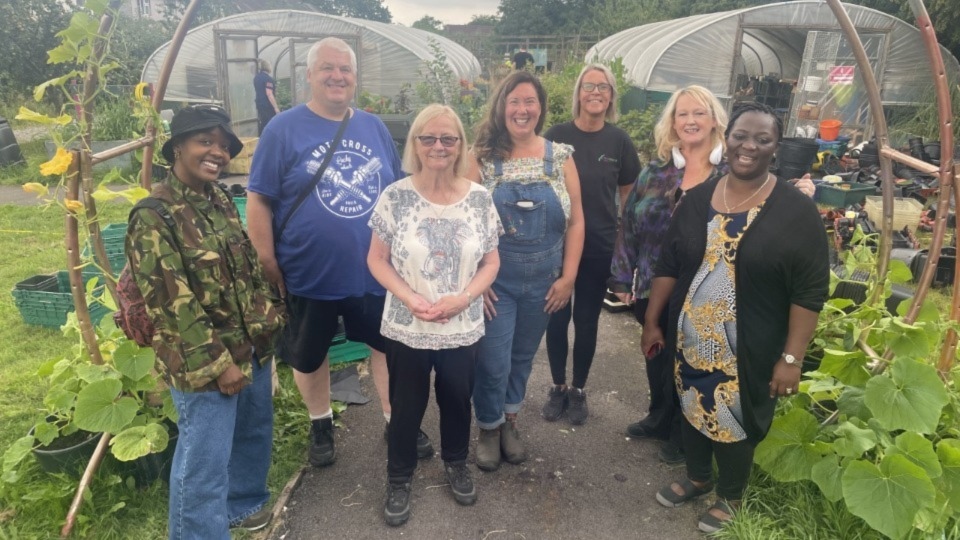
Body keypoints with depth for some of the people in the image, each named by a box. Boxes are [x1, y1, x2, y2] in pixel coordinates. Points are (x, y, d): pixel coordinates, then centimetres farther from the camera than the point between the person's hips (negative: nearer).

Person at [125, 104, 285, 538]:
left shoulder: (221, 202, 6)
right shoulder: (154, 217, -17)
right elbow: (172, 302, -19)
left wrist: (270, 318, 9)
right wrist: (217, 363, -18)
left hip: (253, 347, 8)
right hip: (202, 364, -8)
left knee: (254, 434, 24)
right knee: (204, 460, 5)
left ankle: (244, 502, 49)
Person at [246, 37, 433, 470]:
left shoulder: (374, 128, 4)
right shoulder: (283, 129, -8)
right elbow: (259, 200, -8)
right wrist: (269, 267, -11)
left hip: (375, 271, 3)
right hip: (309, 274, -2)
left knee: (389, 345, 15)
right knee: (309, 355, 16)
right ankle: (320, 424, 41)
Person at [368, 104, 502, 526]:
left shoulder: (480, 199, -5)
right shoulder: (395, 197, -9)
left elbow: (491, 262, 1)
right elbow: (377, 260, -4)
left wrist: (462, 299, -16)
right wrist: (410, 298, -19)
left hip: (463, 329, 2)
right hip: (406, 328, -1)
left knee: (457, 401, 20)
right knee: (406, 407, 15)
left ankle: (456, 463, 48)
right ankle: (399, 479, 40)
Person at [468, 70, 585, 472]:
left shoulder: (561, 157, 0)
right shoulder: (482, 157, -7)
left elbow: (575, 222, 2)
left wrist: (568, 277, -3)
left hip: (543, 282, 3)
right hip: (494, 281, -2)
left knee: (523, 356, 17)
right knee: (493, 362, 3)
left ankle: (510, 422, 41)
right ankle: (489, 428, 30)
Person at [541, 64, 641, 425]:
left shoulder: (619, 141, -2)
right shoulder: (556, 136, -5)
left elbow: (628, 194, 7)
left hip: (600, 246, 1)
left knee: (586, 320, 11)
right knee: (557, 317, 8)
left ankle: (578, 390, 30)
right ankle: (558, 387, 29)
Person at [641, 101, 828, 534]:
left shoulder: (797, 211, -11)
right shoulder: (696, 199, 0)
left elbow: (810, 291, -10)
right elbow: (668, 266, 5)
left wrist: (791, 358, -13)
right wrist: (652, 321, 6)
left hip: (749, 353, -3)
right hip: (689, 342, 4)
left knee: (736, 425, 13)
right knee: (692, 412, 20)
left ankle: (730, 496, 40)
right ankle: (697, 477, 47)